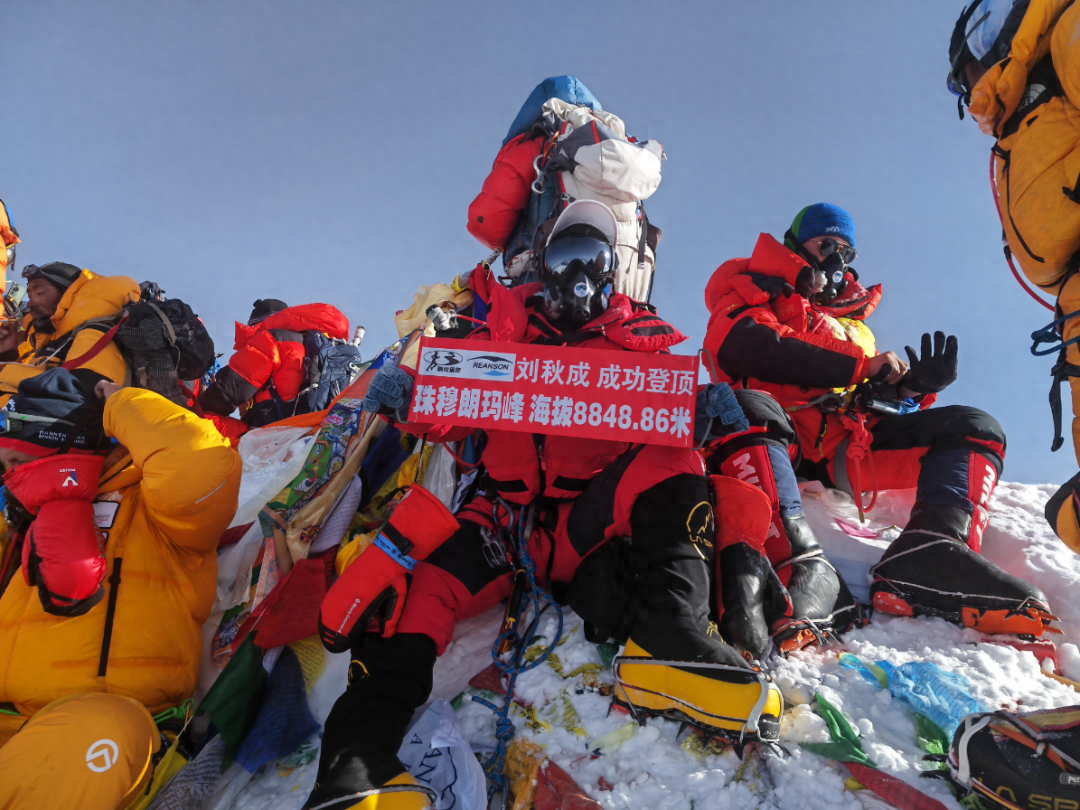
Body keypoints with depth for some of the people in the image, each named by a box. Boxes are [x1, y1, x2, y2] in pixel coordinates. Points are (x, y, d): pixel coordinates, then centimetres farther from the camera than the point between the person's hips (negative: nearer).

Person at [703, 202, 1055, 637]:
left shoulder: (855, 324, 35)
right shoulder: (755, 291, 15)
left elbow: (878, 402, 26)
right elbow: (742, 349, -9)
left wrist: (912, 387, 2)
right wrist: (860, 367, -8)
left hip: (848, 450, 6)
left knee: (975, 429, -5)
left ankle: (932, 556, -33)